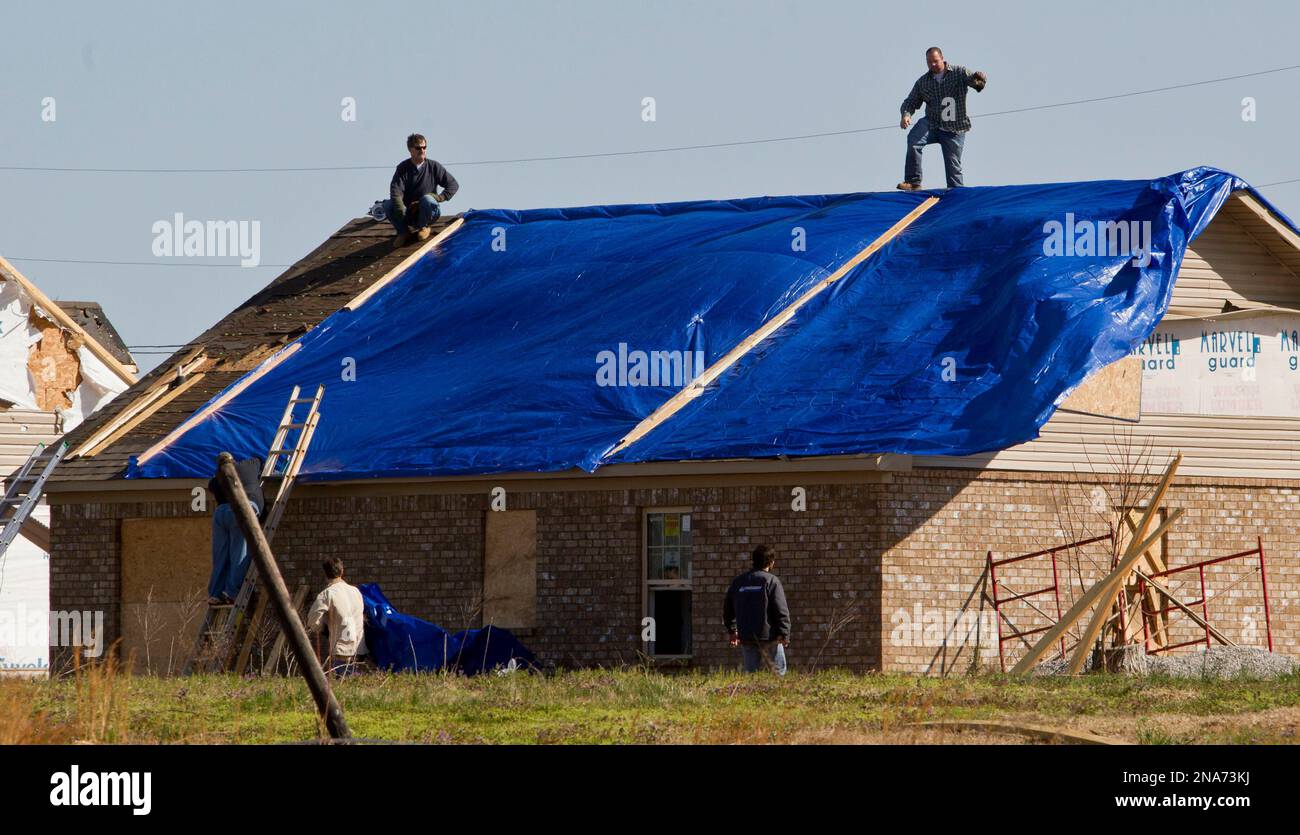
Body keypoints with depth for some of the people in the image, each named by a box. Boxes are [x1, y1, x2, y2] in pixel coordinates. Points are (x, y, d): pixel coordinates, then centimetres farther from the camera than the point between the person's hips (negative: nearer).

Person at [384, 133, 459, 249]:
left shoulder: (434, 166, -2)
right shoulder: (403, 168, -3)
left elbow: (453, 185, 0)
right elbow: (395, 191, -16)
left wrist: (438, 198, -15)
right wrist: (401, 212, -33)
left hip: (427, 213, -1)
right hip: (408, 213, 1)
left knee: (427, 199, -35)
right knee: (387, 205, -27)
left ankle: (423, 227, -6)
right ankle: (403, 232, -3)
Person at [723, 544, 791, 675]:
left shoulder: (737, 582, 11)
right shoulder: (771, 581, -6)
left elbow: (728, 609, 19)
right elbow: (781, 610, -12)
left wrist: (732, 630, 31)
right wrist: (784, 633, -7)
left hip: (745, 637, 5)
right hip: (768, 635, -5)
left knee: (751, 672, 10)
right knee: (779, 671, 4)